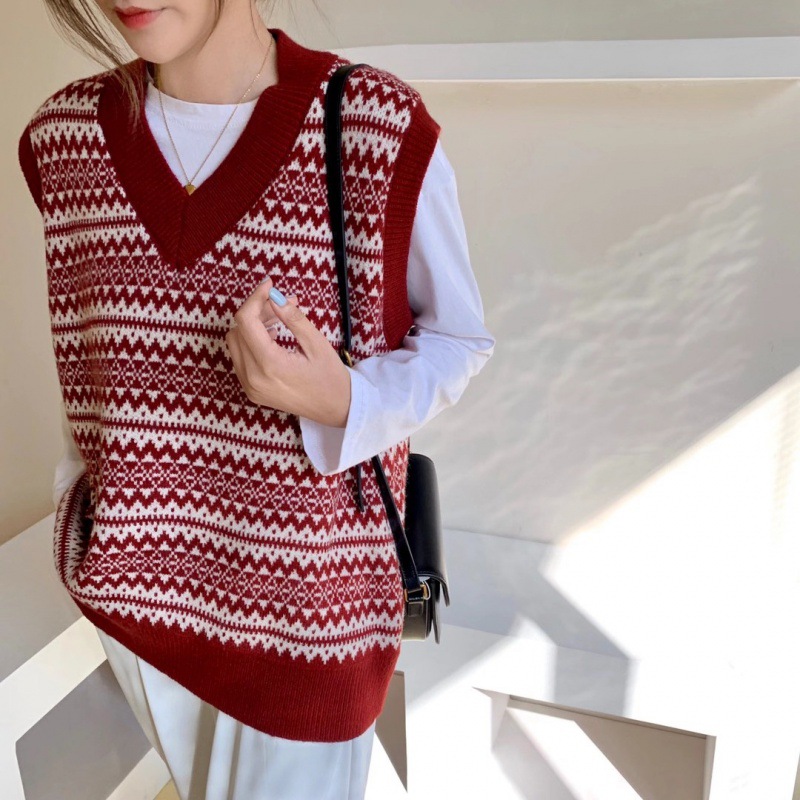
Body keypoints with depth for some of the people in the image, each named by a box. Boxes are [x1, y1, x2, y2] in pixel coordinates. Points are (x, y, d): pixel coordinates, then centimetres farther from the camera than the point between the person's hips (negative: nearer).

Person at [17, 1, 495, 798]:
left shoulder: (384, 131, -19)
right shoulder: (60, 136, -5)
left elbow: (460, 337, -7)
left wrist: (343, 403, -26)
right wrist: (76, 508, 14)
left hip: (309, 583, -4)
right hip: (138, 577, 4)